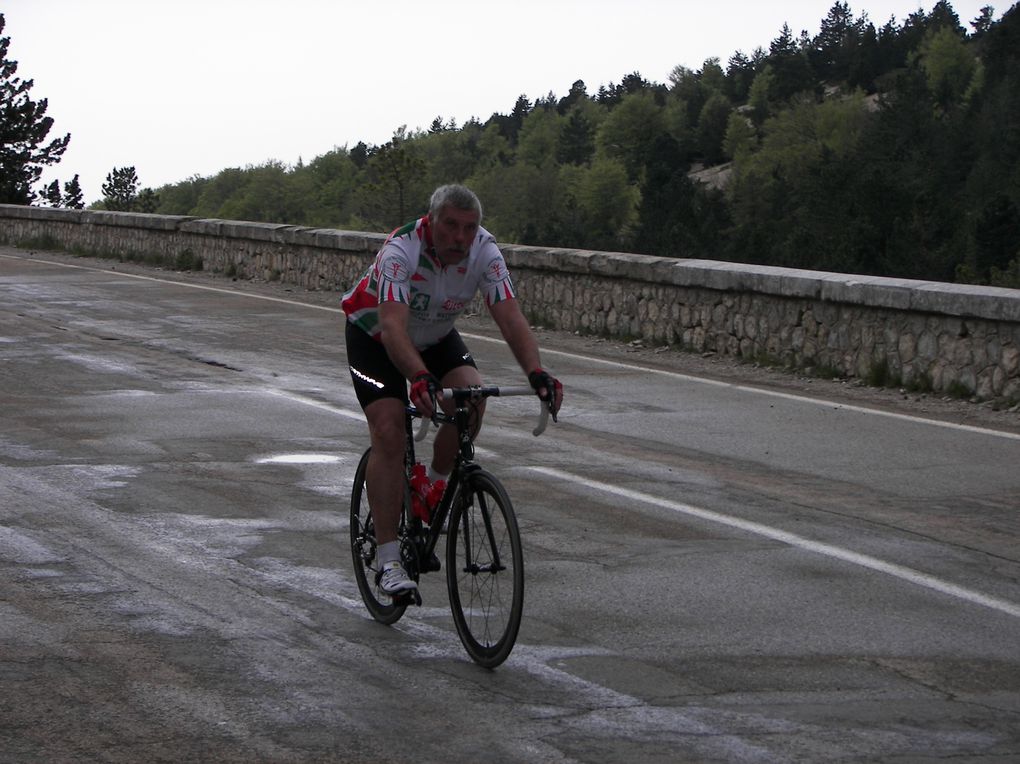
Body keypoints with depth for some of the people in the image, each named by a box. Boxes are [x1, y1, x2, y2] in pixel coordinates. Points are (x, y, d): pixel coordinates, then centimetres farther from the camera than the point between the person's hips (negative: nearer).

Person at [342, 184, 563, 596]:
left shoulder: (484, 252, -24)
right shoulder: (401, 250, -36)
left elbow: (511, 318, -31)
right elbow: (393, 326, -47)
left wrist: (537, 373, -47)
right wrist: (420, 378, -64)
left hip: (436, 337, 4)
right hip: (375, 335, -4)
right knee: (388, 433, -18)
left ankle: (433, 491, 1)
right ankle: (388, 560, -15)